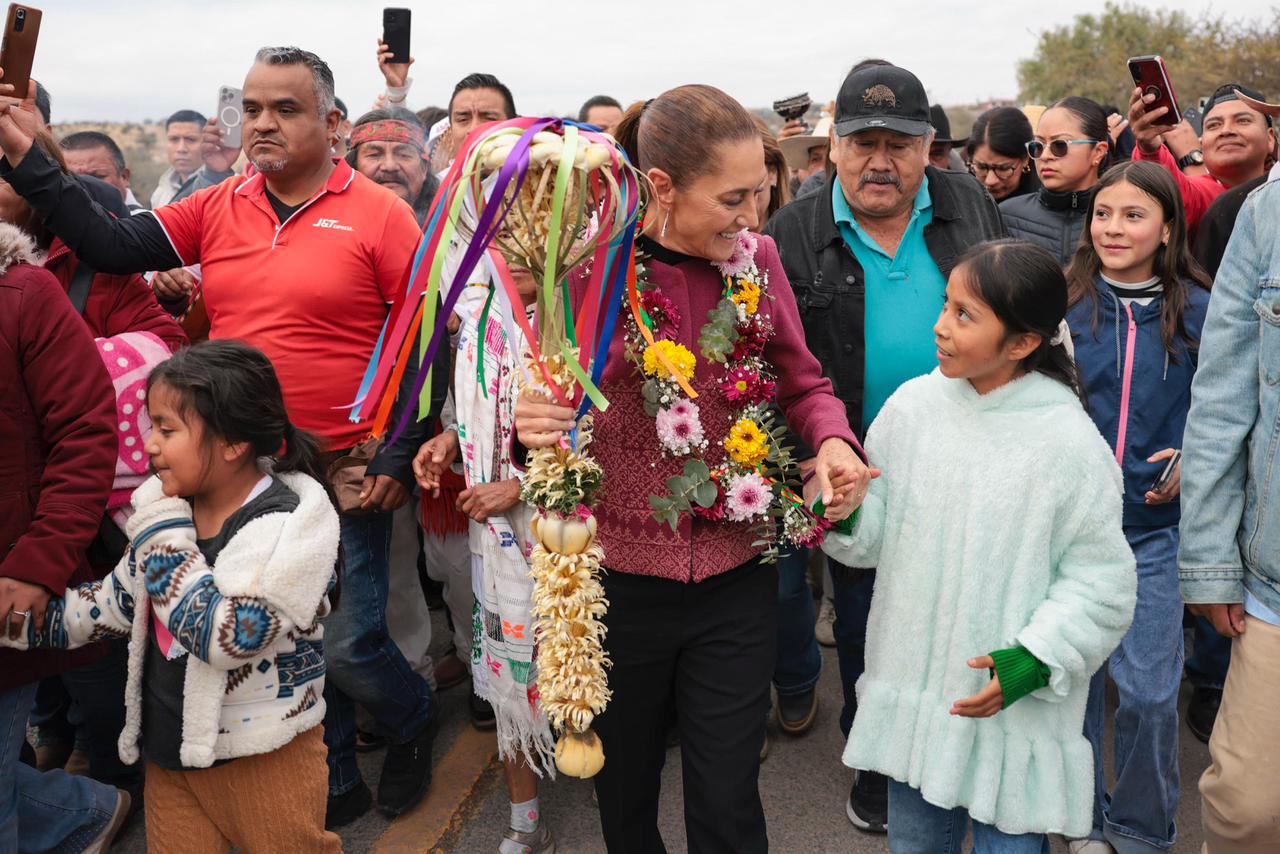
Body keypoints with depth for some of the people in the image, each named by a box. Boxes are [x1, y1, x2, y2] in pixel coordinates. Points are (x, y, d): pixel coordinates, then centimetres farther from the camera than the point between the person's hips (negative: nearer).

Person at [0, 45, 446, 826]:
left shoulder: (380, 214, -9)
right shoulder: (218, 210, 6)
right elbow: (111, 246, 4)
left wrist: (401, 457, -13)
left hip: (344, 471, -5)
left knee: (348, 644, -1)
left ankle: (416, 725, 33)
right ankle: (337, 778, 38)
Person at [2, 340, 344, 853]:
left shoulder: (287, 523, -22)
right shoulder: (166, 508, -1)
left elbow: (227, 637, -30)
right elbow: (118, 601, 12)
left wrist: (163, 538, -23)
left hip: (262, 754, -6)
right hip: (170, 746, 6)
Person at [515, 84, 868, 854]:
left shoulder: (756, 258, -4)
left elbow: (802, 384, 6)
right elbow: (540, 401, -5)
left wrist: (832, 439, -15)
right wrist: (528, 426, -28)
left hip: (734, 581, 1)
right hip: (616, 579, -1)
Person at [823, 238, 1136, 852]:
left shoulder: (1069, 443, -15)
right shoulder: (913, 405, -4)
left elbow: (1100, 583, -9)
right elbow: (874, 535, 4)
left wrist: (1033, 661, -20)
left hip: (1015, 708, -4)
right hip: (911, 688, 4)